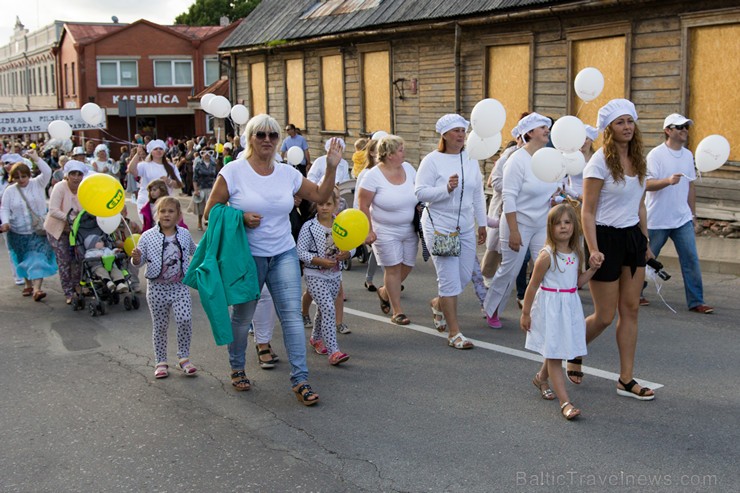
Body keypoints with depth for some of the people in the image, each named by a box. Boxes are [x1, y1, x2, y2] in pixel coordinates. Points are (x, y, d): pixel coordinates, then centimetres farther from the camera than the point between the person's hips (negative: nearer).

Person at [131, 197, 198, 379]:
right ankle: (160, 362, 23)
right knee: (159, 326, 8)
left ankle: (184, 358, 4)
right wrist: (136, 259, -21)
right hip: (157, 287, -1)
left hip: (180, 286, 1)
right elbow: (140, 262, -2)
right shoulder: (148, 236, -6)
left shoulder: (185, 234, 3)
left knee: (185, 320, -14)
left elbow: (194, 251, 23)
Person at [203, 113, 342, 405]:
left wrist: (332, 167, 1)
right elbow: (210, 212, -6)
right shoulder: (233, 172, -8)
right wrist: (240, 218, -20)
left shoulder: (288, 173, 5)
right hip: (247, 257, -3)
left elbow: (320, 196, 14)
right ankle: (237, 369, 36)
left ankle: (300, 380, -2)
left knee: (292, 314, -6)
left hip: (283, 254, 3)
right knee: (242, 318, 11)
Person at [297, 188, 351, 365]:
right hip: (315, 275, -5)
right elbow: (300, 252, -11)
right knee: (328, 309, -16)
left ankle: (316, 338, 42)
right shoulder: (309, 226, -10)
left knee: (324, 310, 18)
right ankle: (333, 351, -16)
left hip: (335, 274, 5)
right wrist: (321, 261, -21)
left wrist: (346, 254, -16)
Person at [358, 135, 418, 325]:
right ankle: (397, 311, 9)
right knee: (393, 268, -3)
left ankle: (384, 292, 36)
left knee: (407, 266, 10)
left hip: (409, 229, 6)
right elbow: (363, 205, -12)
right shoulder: (374, 176, -15)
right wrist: (368, 230, -14)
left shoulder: (408, 168, 0)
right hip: (386, 231, -6)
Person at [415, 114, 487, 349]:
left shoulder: (470, 160, 9)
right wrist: (446, 188, -25)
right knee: (450, 279, -7)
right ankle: (454, 333, 2)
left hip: (465, 228, 6)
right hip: (439, 227, -6)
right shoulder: (432, 160, -7)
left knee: (465, 276, 9)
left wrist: (482, 224, 15)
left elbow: (478, 195, 14)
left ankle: (438, 303, 40)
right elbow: (420, 192, -13)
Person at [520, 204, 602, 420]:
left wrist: (592, 269, -2)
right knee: (554, 355, -2)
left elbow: (578, 282, 14)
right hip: (550, 307, -6)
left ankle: (541, 378, 45)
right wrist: (525, 313, -8)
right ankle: (565, 402, -2)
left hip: (570, 307, 6)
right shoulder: (546, 256, -16)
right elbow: (533, 286, -11)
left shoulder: (576, 254, 3)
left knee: (556, 352, 17)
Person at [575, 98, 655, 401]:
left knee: (630, 310, 6)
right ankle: (575, 353, 29)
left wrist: (646, 242, 15)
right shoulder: (600, 162, -12)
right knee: (605, 316, 0)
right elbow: (587, 212, -14)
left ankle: (626, 380, 13)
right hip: (606, 238, -7)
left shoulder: (638, 160, 9)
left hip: (633, 237, 7)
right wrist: (593, 250, -22)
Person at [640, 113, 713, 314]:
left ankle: (696, 302, 4)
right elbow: (647, 184, -17)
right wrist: (668, 181, -34)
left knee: (691, 259, -1)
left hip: (683, 219, 5)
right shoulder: (656, 155, -10)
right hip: (657, 219, -5)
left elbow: (690, 185, 17)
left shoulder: (688, 155, 10)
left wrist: (692, 213, 17)